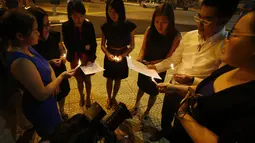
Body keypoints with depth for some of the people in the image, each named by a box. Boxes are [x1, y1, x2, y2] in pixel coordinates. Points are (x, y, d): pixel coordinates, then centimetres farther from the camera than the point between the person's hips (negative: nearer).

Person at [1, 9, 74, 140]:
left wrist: (54, 79, -10)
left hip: (46, 102, 9)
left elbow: (44, 64, 9)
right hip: (39, 107, -9)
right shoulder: (21, 62, -34)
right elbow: (42, 94, -29)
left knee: (57, 131, 32)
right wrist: (61, 77, -18)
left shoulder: (25, 48, -5)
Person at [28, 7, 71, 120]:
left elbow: (62, 49, 4)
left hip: (60, 71, 5)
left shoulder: (54, 36, -13)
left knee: (63, 91, 25)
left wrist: (63, 56, -16)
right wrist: (49, 62, -29)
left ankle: (62, 111, 56)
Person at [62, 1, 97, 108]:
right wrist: (84, 47, -15)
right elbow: (69, 46, -12)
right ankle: (81, 96, 47)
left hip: (87, 57, 0)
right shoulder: (66, 26, -14)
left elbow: (94, 44, -10)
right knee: (79, 80, 17)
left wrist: (91, 59, -19)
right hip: (75, 58, 0)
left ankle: (88, 97, 41)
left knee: (87, 80, 14)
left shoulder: (89, 25, -13)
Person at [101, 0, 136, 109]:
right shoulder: (105, 26, -11)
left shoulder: (129, 25, -16)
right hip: (109, 57, 1)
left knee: (118, 79, 16)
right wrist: (108, 54, -22)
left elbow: (132, 45, -8)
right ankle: (109, 98, 41)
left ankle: (113, 98, 42)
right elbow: (102, 45, -3)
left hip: (122, 57, 0)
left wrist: (122, 55, -22)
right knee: (109, 79, 15)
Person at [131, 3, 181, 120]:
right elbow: (143, 48, -7)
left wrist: (151, 63, -28)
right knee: (142, 86, 26)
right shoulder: (150, 30, -15)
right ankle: (136, 104, 56)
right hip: (144, 67, 3)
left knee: (153, 92, 20)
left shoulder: (176, 36, -24)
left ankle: (147, 111, 48)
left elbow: (169, 59, -19)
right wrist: (140, 58, -26)